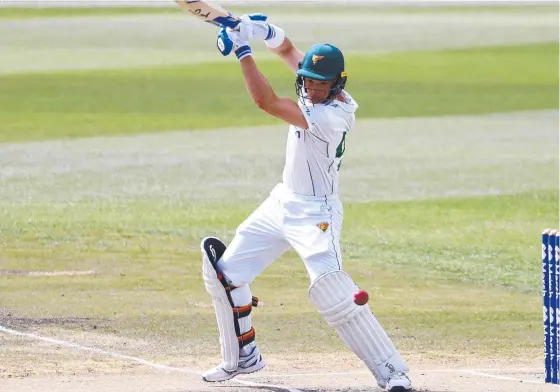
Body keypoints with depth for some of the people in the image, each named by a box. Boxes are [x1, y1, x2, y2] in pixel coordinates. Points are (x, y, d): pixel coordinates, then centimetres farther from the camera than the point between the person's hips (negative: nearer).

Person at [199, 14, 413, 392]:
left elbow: (266, 102, -32)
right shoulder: (318, 93, -1)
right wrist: (265, 32, -9)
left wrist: (243, 50, -27)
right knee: (224, 272, 11)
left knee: (332, 290, -26)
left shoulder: (331, 116, -28)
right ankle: (243, 357, 28)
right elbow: (289, 51, 13)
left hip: (315, 214, -10)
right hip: (282, 204, 10)